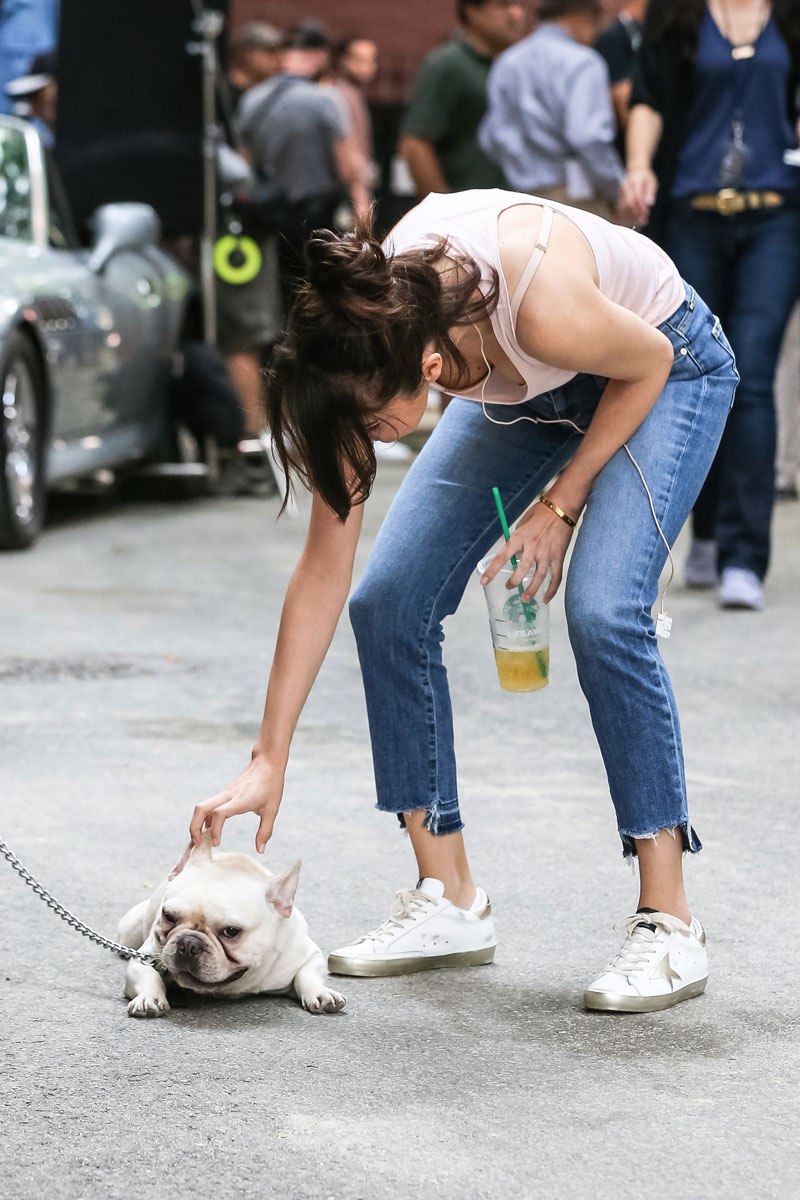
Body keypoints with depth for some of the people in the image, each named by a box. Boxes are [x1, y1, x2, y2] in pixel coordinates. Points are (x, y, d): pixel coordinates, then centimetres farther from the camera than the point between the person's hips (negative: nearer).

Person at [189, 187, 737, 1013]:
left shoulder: (541, 303, -44)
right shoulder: (361, 332, -27)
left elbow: (649, 362, -18)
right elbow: (325, 564, -20)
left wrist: (561, 501, -17)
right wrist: (269, 759, -19)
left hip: (666, 369, -5)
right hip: (523, 391, 5)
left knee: (603, 611, -26)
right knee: (388, 599, -10)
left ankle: (669, 927, -17)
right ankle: (450, 903, 2)